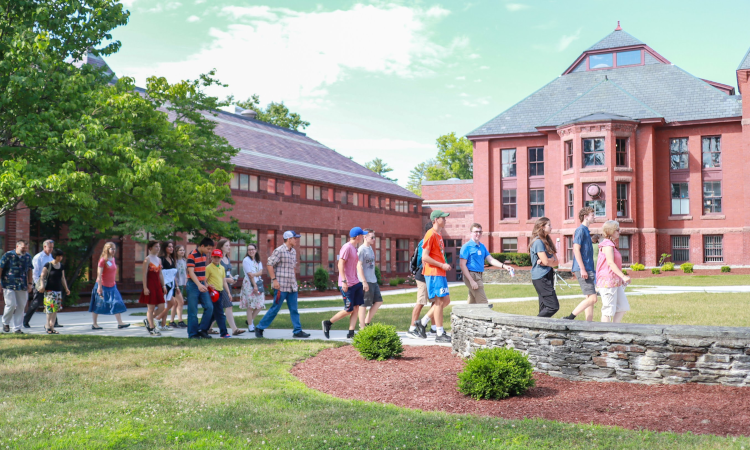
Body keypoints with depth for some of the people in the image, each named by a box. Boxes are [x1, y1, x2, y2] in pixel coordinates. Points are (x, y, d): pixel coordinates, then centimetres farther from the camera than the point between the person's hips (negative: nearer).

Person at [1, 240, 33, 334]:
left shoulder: (28, 257, 10)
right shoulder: (8, 255, -3)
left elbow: (29, 270, 18)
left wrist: (29, 284, 13)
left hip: (22, 287, 4)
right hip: (9, 285, -4)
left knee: (21, 306, 3)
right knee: (11, 305, -9)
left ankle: (17, 328, 12)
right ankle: (5, 323, 18)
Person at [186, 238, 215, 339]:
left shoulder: (204, 255, 12)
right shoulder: (192, 255, -14)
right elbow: (191, 272, -21)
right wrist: (199, 285, -31)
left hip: (202, 285, 8)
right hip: (193, 285, -8)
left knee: (209, 307, 0)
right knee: (193, 311, -2)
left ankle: (202, 330, 11)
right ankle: (193, 333, 6)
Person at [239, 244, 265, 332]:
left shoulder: (258, 260, 15)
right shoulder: (246, 260, -5)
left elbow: (261, 272, 3)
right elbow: (250, 274, -10)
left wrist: (254, 274, -17)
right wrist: (255, 285, -13)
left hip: (258, 283, 6)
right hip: (249, 284, -6)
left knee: (260, 305, 3)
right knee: (250, 306, -6)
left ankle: (251, 320, 21)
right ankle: (250, 326, -1)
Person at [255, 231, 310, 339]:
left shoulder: (293, 251, 13)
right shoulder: (279, 250, -11)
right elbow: (269, 264, -13)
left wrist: (294, 280, 16)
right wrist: (274, 279, -17)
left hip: (292, 285, 7)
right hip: (281, 285, -7)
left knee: (294, 309, 6)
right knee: (275, 308, -2)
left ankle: (298, 331, 9)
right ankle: (260, 328, 10)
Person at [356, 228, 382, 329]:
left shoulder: (370, 248, 15)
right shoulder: (362, 249, -12)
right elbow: (359, 266, -17)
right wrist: (364, 281, -21)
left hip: (373, 281, 9)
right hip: (366, 281, -9)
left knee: (378, 301, 10)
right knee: (364, 305, -2)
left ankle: (366, 322, 16)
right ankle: (362, 328, 4)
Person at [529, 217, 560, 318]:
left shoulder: (547, 241, 17)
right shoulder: (538, 241, -12)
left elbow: (555, 261, 10)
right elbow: (546, 261, -18)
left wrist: (546, 261, -10)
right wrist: (552, 260, 3)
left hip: (547, 276, 10)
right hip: (541, 278, -10)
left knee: (544, 308, 7)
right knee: (554, 306, -13)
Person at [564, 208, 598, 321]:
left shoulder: (586, 231, 19)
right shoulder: (580, 230, -10)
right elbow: (576, 250, -17)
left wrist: (593, 269, 24)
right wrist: (582, 269, -21)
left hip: (588, 270, 10)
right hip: (583, 270, -10)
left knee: (590, 298, 8)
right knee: (592, 298, -13)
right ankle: (570, 318, -10)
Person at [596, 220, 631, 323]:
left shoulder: (611, 244, 20)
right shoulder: (607, 245, -12)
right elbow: (610, 263, -21)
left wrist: (620, 279, 22)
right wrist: (623, 276, -27)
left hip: (615, 281, 10)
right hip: (608, 281, -10)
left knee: (623, 307, 10)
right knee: (608, 310, -6)